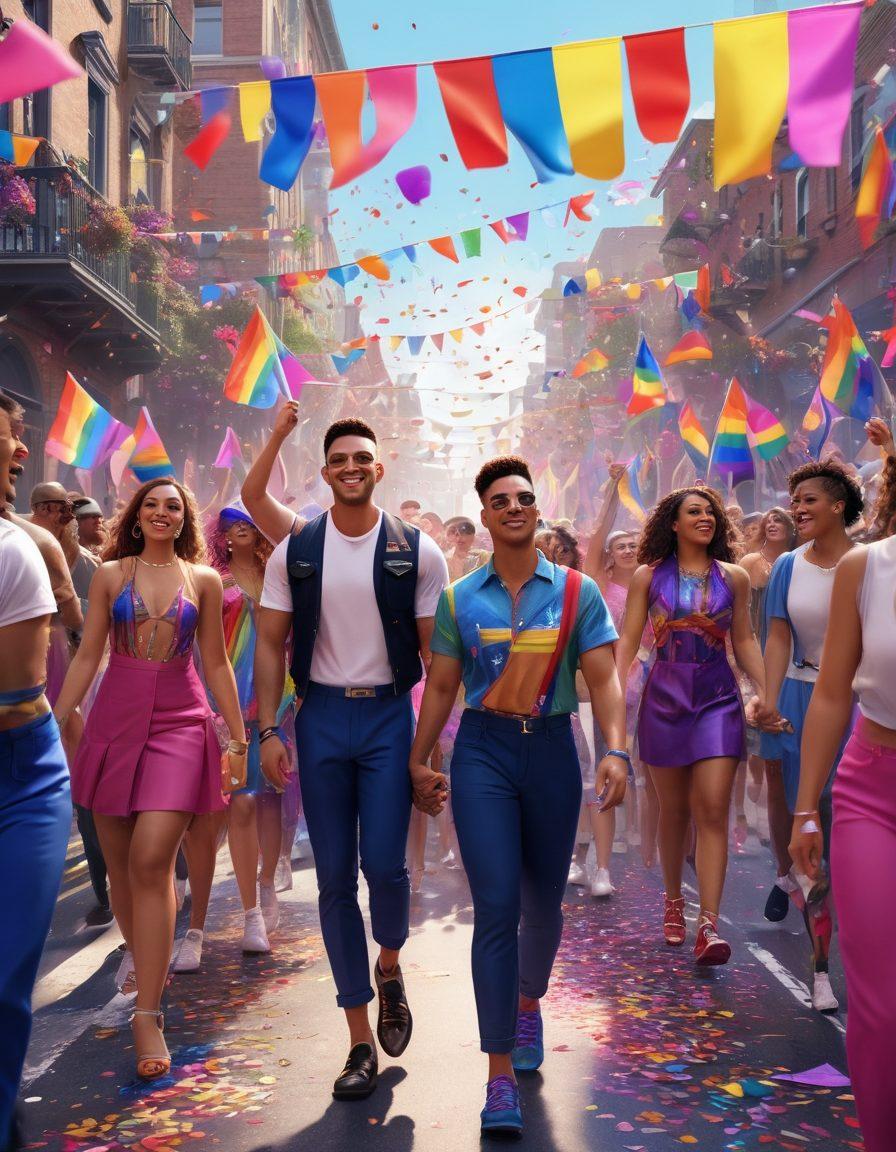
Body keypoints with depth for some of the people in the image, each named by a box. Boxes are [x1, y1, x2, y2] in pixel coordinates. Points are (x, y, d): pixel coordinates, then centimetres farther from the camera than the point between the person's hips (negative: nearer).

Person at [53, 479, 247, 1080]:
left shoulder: (204, 580, 7)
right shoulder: (110, 575, 8)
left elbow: (216, 663, 11)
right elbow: (87, 657, 8)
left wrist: (238, 737, 10)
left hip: (180, 723, -2)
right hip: (115, 720, 2)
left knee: (152, 860, -15)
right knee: (120, 865, 6)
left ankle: (148, 1014, -11)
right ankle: (145, 965, 33)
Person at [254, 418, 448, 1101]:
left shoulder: (417, 551, 0)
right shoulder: (295, 551, 4)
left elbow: (435, 652, 1)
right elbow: (272, 643, 5)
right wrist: (268, 730, -3)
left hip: (389, 716, -1)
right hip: (321, 717, 2)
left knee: (385, 865, -11)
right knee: (335, 878, 3)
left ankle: (390, 968, 25)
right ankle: (361, 1039, 13)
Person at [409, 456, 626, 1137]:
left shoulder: (577, 592, 2)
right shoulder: (460, 599, 4)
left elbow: (603, 678, -4)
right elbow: (441, 687, 10)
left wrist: (616, 750, -17)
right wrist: (419, 762, 9)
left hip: (552, 753, 1)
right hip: (483, 754, -1)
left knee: (544, 904, 14)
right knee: (496, 907, -10)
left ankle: (529, 1003, 46)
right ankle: (501, 1075, -5)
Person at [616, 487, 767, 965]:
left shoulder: (733, 577, 6)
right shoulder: (648, 576, 3)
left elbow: (744, 641, 10)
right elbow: (628, 639, 1)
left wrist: (765, 689, -2)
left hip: (718, 698, 0)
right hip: (665, 697, 0)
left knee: (713, 810, -11)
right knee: (674, 809, 10)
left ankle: (708, 926, -13)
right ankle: (673, 901, 30)